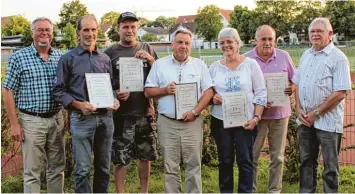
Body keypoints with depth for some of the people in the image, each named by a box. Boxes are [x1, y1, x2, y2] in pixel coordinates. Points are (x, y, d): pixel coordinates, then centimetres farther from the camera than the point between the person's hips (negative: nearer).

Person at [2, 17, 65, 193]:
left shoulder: (60, 56, 6)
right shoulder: (18, 58, -5)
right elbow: (8, 91, -5)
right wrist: (14, 124, -9)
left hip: (56, 119, 4)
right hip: (32, 121, -4)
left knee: (57, 168, 14)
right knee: (32, 172, 4)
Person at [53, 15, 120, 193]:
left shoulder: (105, 58, 11)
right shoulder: (68, 59, 0)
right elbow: (59, 91, -2)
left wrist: (115, 100, -3)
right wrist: (78, 105, -16)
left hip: (106, 117, 4)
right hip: (82, 118, -4)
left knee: (104, 167, 12)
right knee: (83, 169, -1)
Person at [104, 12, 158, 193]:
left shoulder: (147, 49, 9)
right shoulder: (110, 52, 1)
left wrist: (150, 60, -8)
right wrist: (115, 94, -15)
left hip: (145, 111, 3)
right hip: (122, 114, -3)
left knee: (145, 156, 12)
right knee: (121, 159, 0)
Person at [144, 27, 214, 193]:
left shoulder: (199, 65, 8)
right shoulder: (159, 64, 7)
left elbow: (209, 91, 2)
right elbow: (148, 91, 6)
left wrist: (195, 111, -10)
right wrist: (165, 90, -12)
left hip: (192, 122, 0)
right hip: (167, 123, 0)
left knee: (193, 165, 3)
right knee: (170, 166, 6)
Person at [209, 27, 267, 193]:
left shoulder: (251, 64, -1)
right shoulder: (215, 67, 5)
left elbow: (260, 93, -1)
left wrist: (256, 117, -9)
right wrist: (212, 98, -12)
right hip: (220, 121, 2)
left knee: (245, 160, 3)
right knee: (225, 160, 10)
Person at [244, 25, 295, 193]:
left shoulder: (284, 56, 4)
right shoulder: (247, 59, -3)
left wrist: (292, 88, -12)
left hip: (280, 113, 2)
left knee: (277, 156, 10)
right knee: (252, 155, 2)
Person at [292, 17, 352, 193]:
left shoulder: (338, 58, -11)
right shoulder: (306, 55, 11)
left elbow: (340, 93, -17)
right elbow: (297, 84, 15)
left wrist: (316, 113, -15)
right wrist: (299, 110, 1)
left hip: (327, 121, -6)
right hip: (306, 120, 7)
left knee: (330, 167, 4)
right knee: (306, 162, 17)